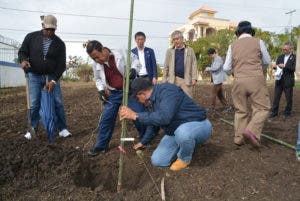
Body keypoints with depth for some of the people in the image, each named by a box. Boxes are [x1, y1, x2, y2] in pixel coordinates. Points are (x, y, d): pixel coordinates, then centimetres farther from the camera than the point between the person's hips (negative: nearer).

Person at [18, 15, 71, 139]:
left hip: (52, 77, 0)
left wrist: (53, 80, -14)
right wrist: (23, 60, -18)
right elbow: (22, 51, 7)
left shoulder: (59, 44, -4)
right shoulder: (31, 37, -2)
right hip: (35, 76, 0)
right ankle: (33, 130, 17)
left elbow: (61, 64, -5)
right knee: (34, 105, 0)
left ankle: (62, 129, 10)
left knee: (58, 103, -1)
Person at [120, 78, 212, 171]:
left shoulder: (167, 91, -26)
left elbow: (163, 117, -39)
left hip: (198, 125, -8)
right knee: (157, 161, -1)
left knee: (182, 133, -43)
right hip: (176, 131, 8)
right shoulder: (153, 99, 3)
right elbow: (153, 121, 17)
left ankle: (185, 158, -9)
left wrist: (135, 115, -35)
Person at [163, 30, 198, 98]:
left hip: (186, 80, -1)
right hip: (173, 80, 1)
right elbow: (166, 67, 8)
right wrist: (164, 81, 2)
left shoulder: (190, 50, 7)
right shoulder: (169, 51, 9)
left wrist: (194, 78, -6)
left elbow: (194, 65, 3)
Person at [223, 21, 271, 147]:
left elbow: (226, 68, 7)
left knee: (240, 110, 11)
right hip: (256, 79, -2)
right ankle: (252, 130, -17)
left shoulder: (233, 45, 9)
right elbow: (267, 62, 14)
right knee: (262, 108, 5)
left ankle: (238, 138, 13)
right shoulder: (258, 42, 5)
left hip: (238, 81, 3)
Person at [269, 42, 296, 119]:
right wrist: (275, 66, -10)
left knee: (289, 98, 6)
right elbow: (276, 67, 12)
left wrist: (284, 66, -22)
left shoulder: (294, 57, -2)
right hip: (279, 80, 4)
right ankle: (274, 112, 11)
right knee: (276, 97, 4)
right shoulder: (280, 57, 12)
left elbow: (294, 68, -13)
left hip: (288, 81, -4)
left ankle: (287, 112, 20)